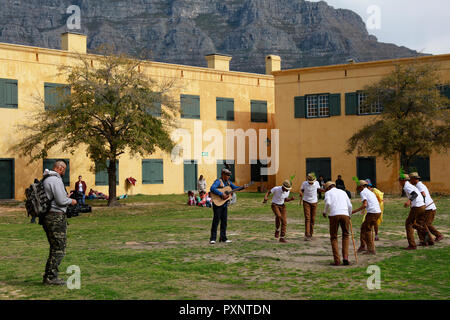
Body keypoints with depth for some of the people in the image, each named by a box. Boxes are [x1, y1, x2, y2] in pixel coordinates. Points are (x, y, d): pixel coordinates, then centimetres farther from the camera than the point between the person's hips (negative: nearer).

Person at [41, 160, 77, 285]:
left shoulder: (46, 180, 16)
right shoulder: (56, 180, -14)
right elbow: (61, 200, -19)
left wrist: (66, 197, 20)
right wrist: (71, 201, 0)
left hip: (47, 217, 10)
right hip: (56, 218, -10)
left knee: (55, 249, 16)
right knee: (59, 249, -5)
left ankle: (48, 276, 17)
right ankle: (51, 276, -5)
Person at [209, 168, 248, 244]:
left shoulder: (228, 182, 12)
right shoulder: (218, 181, -14)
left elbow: (235, 187, 21)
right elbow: (212, 189, -30)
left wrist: (242, 187, 5)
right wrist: (222, 194, -31)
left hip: (225, 204, 8)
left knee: (224, 221, 9)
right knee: (216, 220, -8)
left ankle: (223, 238, 16)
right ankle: (213, 238, -4)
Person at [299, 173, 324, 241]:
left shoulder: (317, 183, -8)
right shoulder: (304, 183, -14)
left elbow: (319, 190, 10)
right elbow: (301, 191, -2)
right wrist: (301, 194, -24)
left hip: (314, 202, 2)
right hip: (306, 202, -2)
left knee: (312, 219, 5)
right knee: (307, 218, -12)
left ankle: (310, 234, 18)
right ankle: (307, 235, -15)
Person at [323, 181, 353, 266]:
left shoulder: (328, 193, 13)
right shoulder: (343, 192, 24)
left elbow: (328, 203, -7)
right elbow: (350, 206, 16)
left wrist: (325, 212, 10)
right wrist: (349, 216, 31)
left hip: (334, 215, -3)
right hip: (345, 214, 3)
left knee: (334, 238, 8)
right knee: (345, 236, 18)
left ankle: (337, 261, 1)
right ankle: (345, 257, 3)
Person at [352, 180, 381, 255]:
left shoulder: (363, 192, -3)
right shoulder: (370, 192, 23)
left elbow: (365, 205, -15)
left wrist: (354, 211, -11)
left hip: (372, 212, -9)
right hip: (378, 211, 9)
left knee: (367, 230, 2)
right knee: (363, 227, 18)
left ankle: (371, 250, 3)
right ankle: (362, 246, 19)